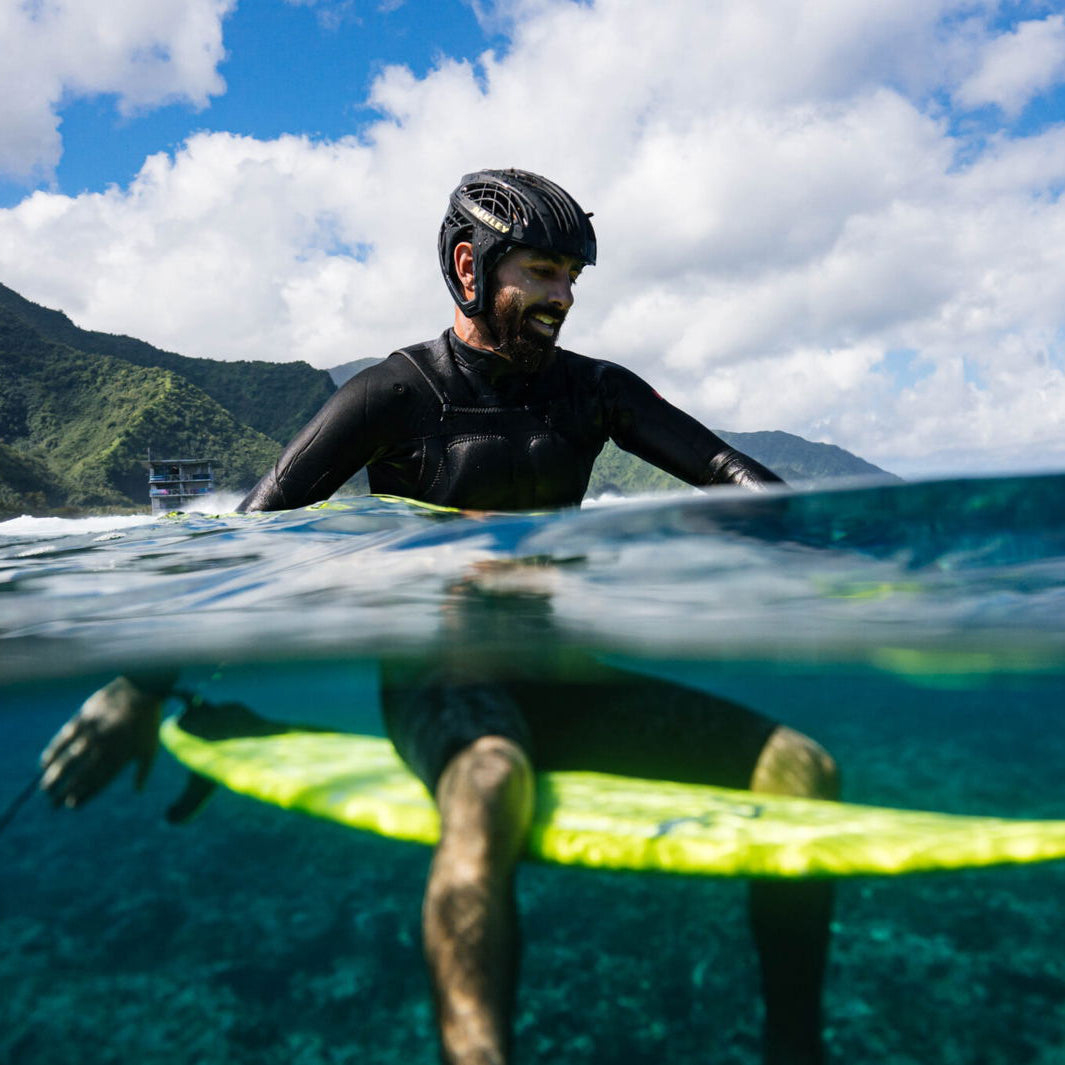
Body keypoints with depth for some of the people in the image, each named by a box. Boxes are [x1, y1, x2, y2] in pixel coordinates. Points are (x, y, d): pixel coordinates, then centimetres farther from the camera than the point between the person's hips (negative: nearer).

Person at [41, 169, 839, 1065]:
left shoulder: (592, 390, 9)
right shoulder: (399, 395, -4)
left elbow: (731, 471, 5)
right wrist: (144, 686, -15)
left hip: (559, 683, 5)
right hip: (440, 680, -5)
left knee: (802, 769, -8)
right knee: (491, 785, -42)